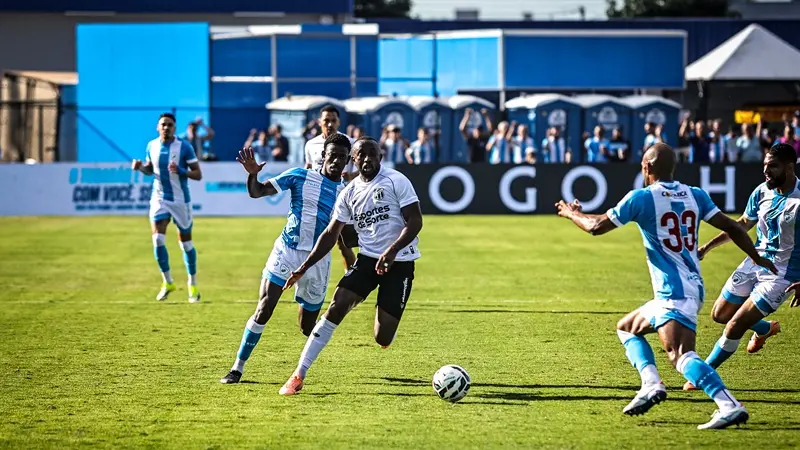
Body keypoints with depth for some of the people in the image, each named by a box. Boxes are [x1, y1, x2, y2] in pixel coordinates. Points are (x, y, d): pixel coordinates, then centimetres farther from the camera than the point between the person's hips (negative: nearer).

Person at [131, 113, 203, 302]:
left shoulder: (184, 147, -12)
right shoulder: (152, 146, 1)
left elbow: (198, 175, -11)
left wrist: (180, 171, -29)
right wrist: (140, 167, -5)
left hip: (181, 200, -3)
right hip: (159, 199, 3)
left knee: (186, 242, 7)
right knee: (158, 240, -11)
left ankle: (193, 285, 22)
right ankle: (168, 282, 6)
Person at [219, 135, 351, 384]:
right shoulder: (300, 176, -3)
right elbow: (258, 192, -5)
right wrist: (252, 174, -25)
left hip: (318, 260, 2)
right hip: (286, 251, -2)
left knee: (307, 327, 7)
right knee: (263, 310, -13)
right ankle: (238, 368, -4)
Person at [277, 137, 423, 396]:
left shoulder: (396, 181, -6)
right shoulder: (350, 192, 8)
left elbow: (415, 221, -11)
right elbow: (331, 234, 14)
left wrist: (392, 251, -25)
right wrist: (303, 268, 7)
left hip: (399, 263, -4)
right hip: (368, 258, 4)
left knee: (383, 339, -9)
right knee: (336, 308, -16)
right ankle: (299, 375, -13)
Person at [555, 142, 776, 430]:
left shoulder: (641, 198, -6)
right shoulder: (695, 195, 10)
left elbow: (597, 227, 0)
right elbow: (731, 228, 9)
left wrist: (572, 213, 21)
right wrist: (758, 259, 22)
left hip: (672, 293, -8)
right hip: (693, 288, 8)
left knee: (681, 355, -21)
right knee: (627, 327, 24)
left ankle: (730, 406, -37)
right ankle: (651, 384, 7)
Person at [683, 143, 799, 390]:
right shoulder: (762, 192, -1)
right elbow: (743, 224, 16)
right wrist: (707, 246, 13)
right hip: (754, 263, 7)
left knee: (735, 326, -10)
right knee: (720, 314, 16)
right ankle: (766, 328, 44)